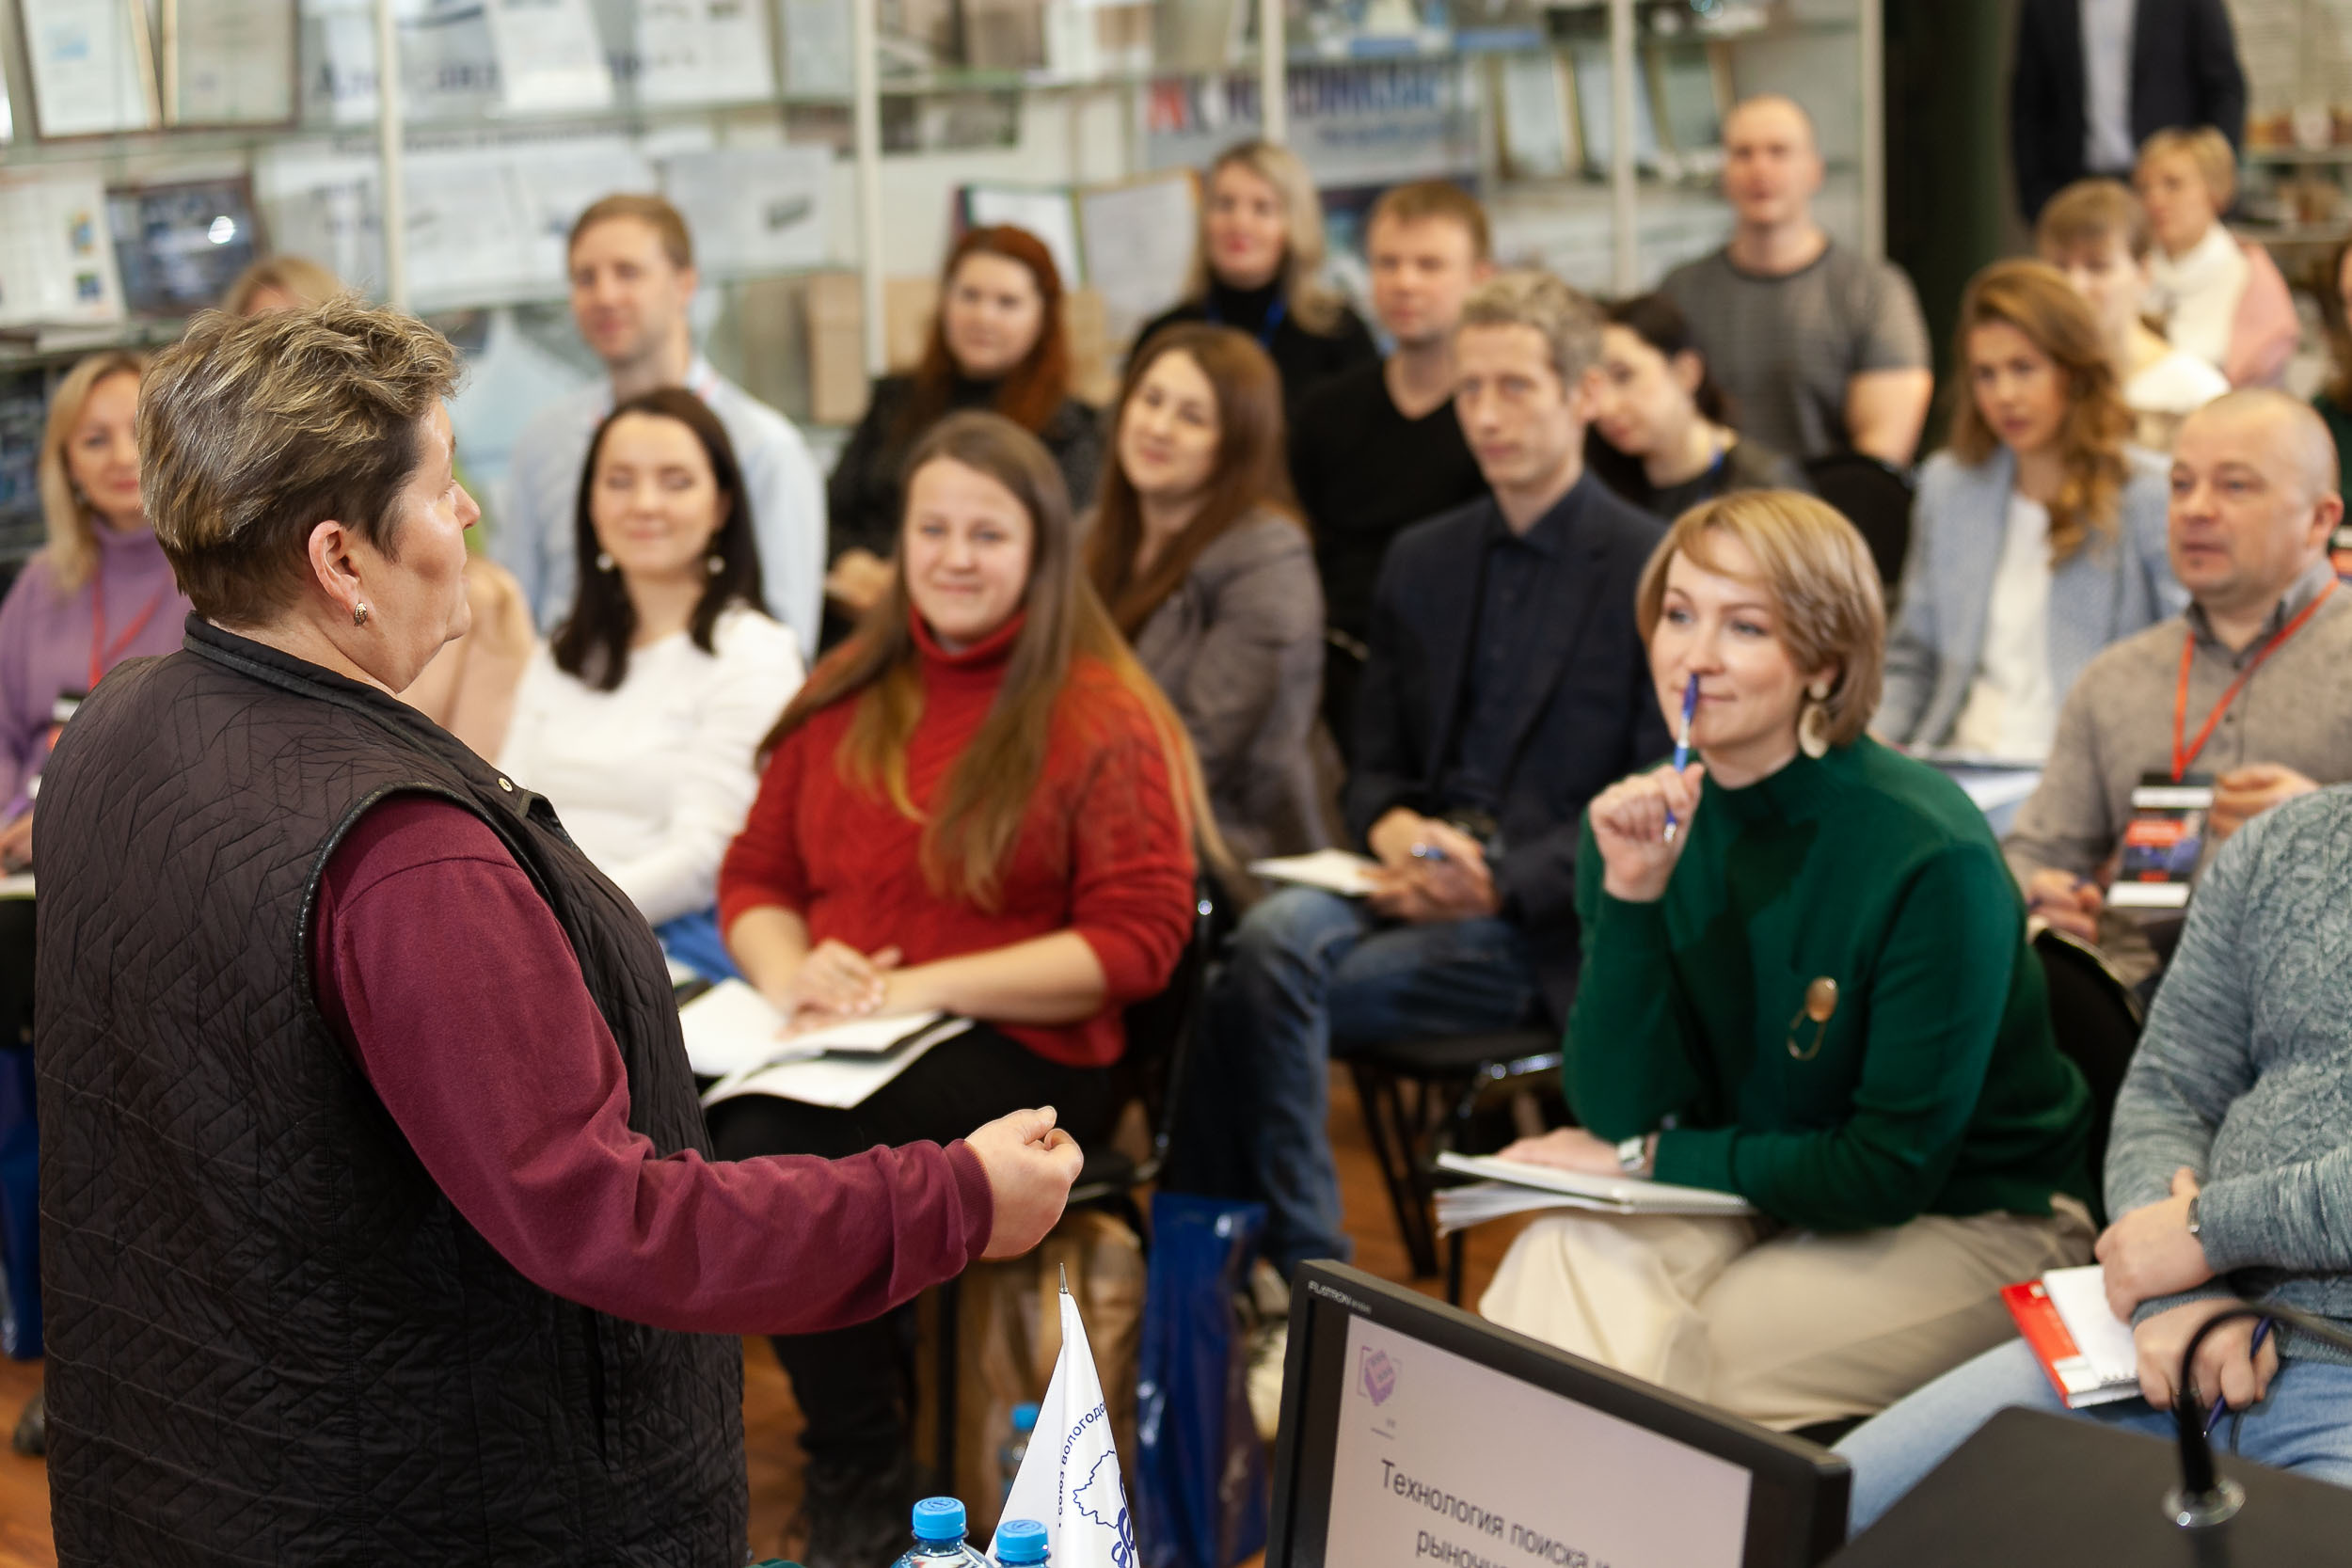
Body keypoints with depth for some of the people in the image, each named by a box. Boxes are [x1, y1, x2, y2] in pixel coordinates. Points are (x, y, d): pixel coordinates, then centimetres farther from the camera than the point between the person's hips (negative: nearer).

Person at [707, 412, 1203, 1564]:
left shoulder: (1102, 720, 0)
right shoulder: (844, 702, 17)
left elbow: (1139, 939, -7)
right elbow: (755, 876, 20)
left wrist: (923, 987, -15)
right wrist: (787, 971, -5)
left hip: (1023, 1051, -4)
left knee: (780, 1144, -33)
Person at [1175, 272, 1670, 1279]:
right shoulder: (1420, 561, 19)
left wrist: (1497, 884, -16)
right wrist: (1393, 826, -4)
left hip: (1548, 926, -5)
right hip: (1416, 885, 5)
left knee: (1257, 989, -27)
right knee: (1273, 933, -30)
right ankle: (1304, 1277, -25)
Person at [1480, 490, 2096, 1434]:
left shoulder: (1930, 855, -21)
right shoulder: (1643, 821, -5)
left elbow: (1895, 1168, -18)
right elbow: (1618, 1108, -8)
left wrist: (1651, 1159, -11)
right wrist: (1630, 898, -21)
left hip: (1969, 1225, -4)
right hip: (1764, 1206, 5)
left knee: (1684, 1355, -28)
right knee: (1559, 1260, -25)